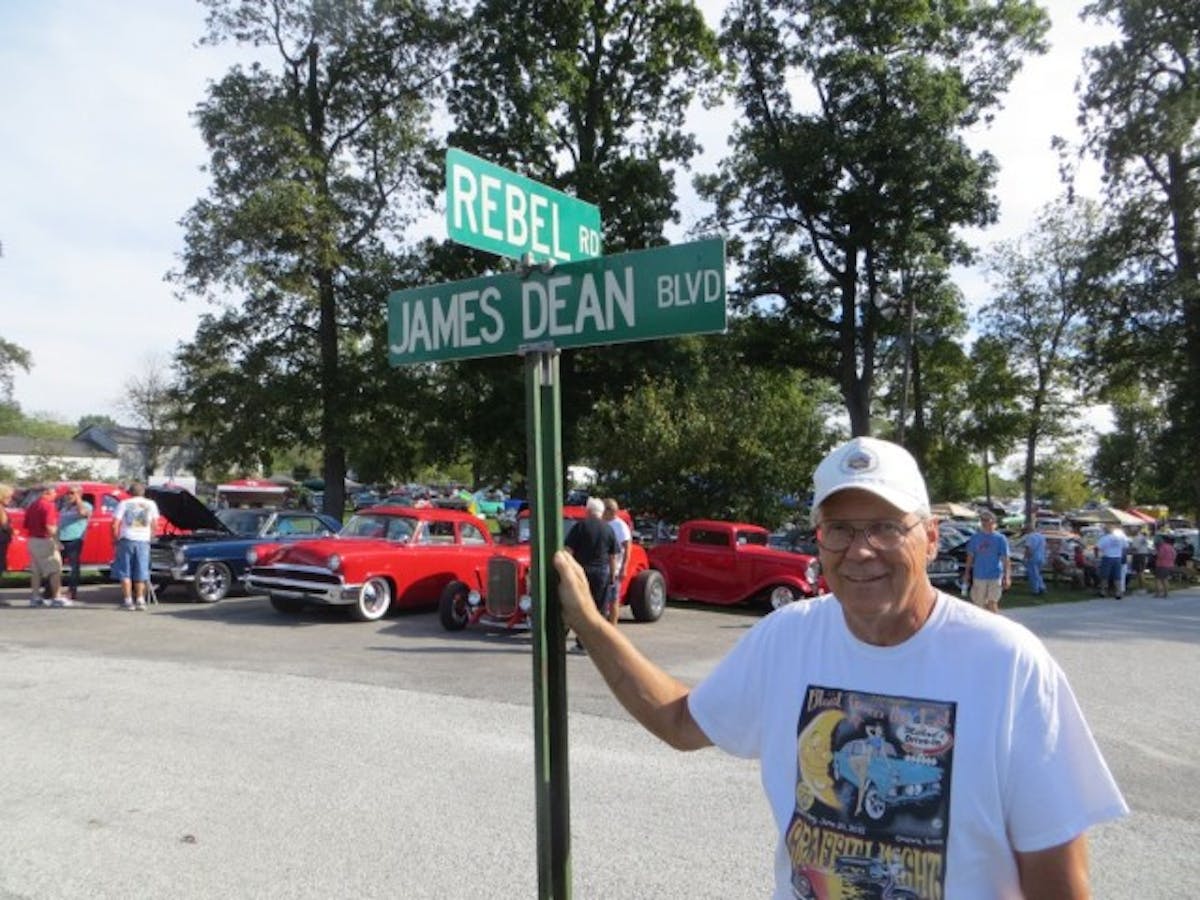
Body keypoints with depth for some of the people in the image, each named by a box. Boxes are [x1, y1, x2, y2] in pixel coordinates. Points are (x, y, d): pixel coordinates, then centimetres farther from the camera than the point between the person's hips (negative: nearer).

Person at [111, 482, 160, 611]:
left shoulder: (124, 504, 3)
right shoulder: (151, 504, 9)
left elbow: (115, 524, -2)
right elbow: (154, 524, 8)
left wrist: (116, 538, 9)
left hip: (126, 540, -2)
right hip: (143, 541, 2)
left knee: (124, 572, 5)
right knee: (141, 573, 7)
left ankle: (128, 600, 1)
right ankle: (140, 600, 4)